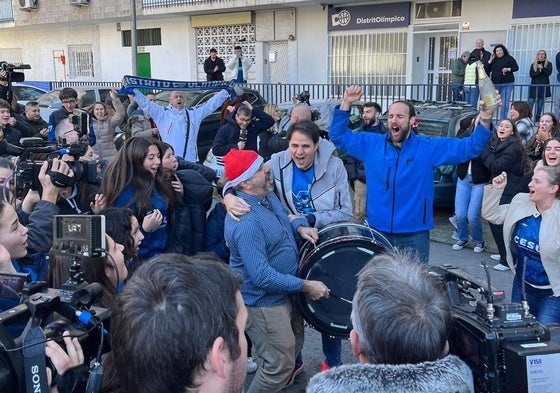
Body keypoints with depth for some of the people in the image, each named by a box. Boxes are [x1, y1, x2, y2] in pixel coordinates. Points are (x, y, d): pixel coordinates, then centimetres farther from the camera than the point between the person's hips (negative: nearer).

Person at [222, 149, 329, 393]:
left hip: (283, 292, 10)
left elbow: (284, 215, 18)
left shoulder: (267, 195, -3)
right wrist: (305, 286, -24)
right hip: (263, 302, -10)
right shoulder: (245, 222, -33)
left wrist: (300, 226, -4)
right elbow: (262, 276, -33)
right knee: (280, 364, 3)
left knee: (293, 345, 28)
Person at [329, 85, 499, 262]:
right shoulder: (371, 144, 5)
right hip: (378, 232, 2)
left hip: (414, 236, -1)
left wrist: (485, 118, -19)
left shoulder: (429, 148, -1)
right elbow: (338, 136, 9)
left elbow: (470, 147, -3)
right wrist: (346, 103, -4)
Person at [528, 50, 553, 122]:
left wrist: (542, 68, -16)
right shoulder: (533, 65, 9)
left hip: (544, 86, 0)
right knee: (530, 102, -9)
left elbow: (549, 73, -6)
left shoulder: (548, 64, 8)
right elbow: (531, 74, -3)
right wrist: (539, 71, -14)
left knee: (540, 104, 2)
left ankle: (537, 118, 8)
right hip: (534, 86, 0)